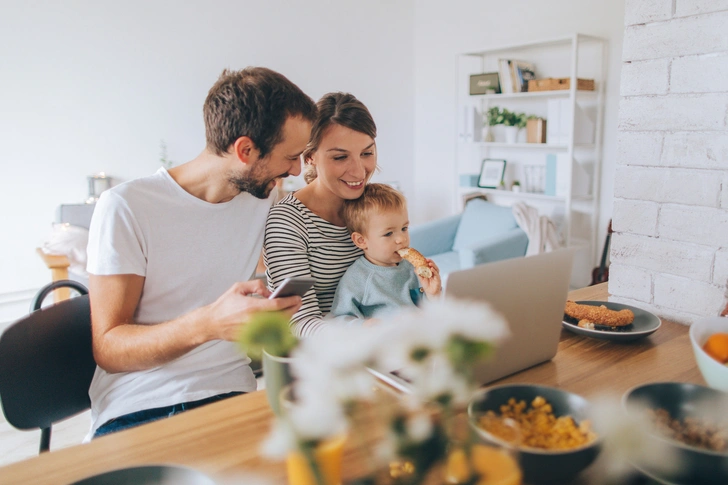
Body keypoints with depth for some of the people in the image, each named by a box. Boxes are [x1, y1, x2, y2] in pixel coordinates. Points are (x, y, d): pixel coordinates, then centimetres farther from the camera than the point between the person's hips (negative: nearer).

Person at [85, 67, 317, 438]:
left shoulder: (265, 199, 5)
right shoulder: (126, 207, -11)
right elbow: (107, 349, -13)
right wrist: (209, 324, -31)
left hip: (229, 397, 4)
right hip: (134, 412, -3)